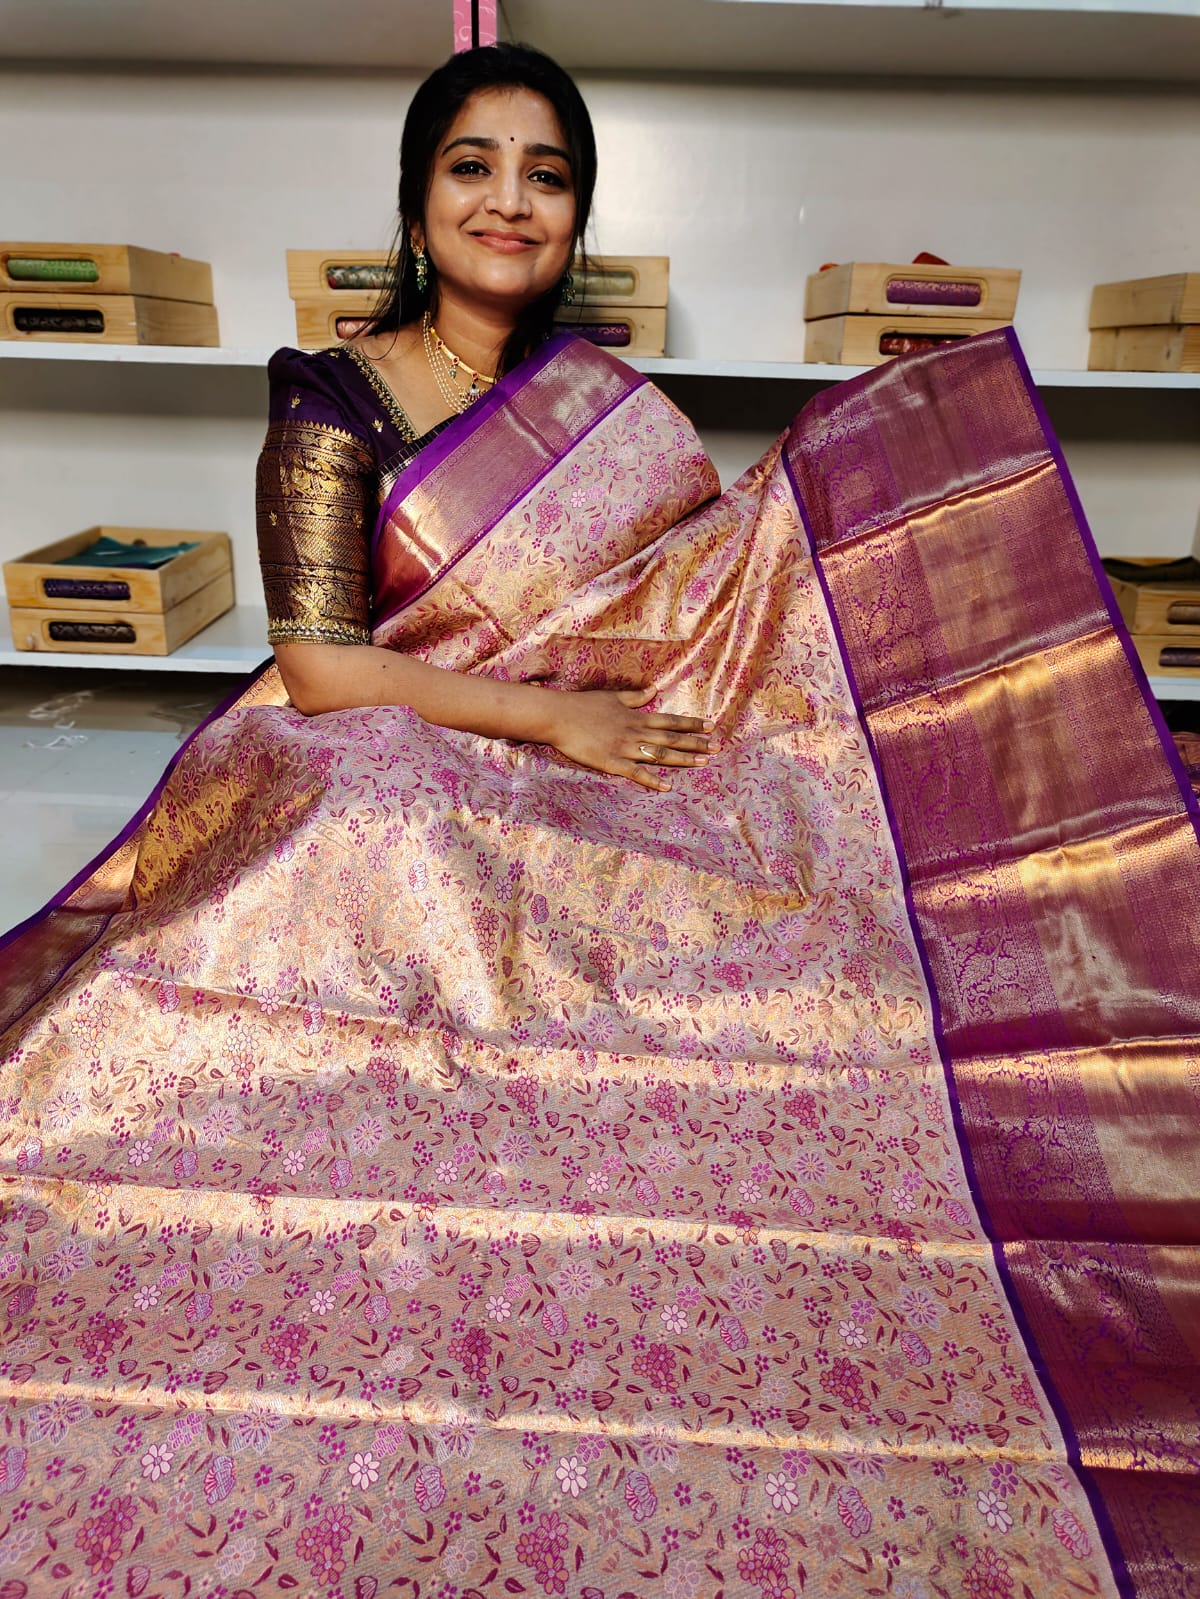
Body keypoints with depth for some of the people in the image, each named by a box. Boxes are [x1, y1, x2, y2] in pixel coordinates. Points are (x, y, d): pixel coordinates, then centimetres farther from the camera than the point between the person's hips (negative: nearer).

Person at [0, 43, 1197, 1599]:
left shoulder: (618, 413, 16)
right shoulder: (335, 404, 5)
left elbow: (722, 615, 12)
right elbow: (320, 669, -7)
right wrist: (557, 718, -10)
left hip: (595, 823, 3)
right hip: (382, 799, -2)